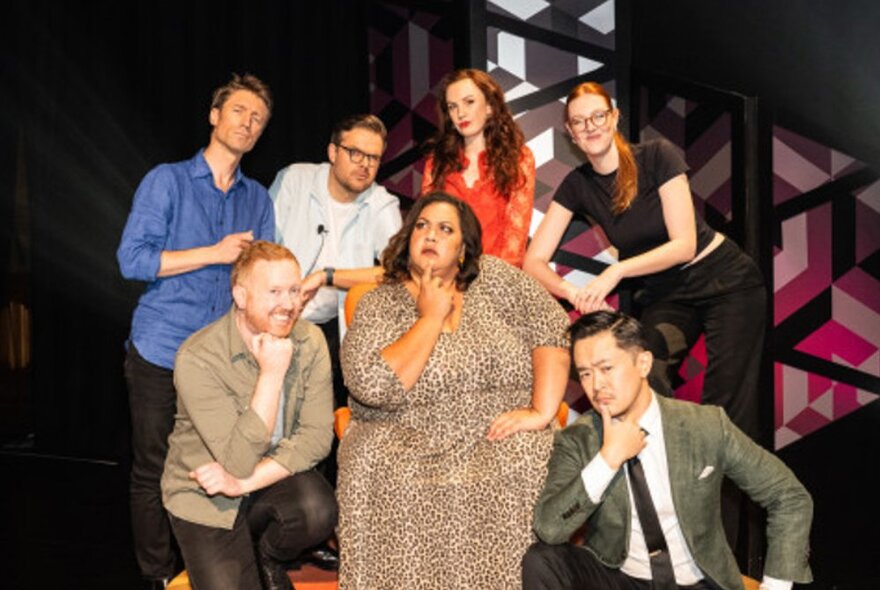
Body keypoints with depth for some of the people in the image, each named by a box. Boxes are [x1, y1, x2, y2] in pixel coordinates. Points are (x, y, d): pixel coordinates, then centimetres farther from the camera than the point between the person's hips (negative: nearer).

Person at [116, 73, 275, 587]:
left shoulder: (258, 199, 11)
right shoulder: (166, 181, -2)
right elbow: (132, 259, -11)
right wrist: (215, 253, -13)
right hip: (160, 355, -3)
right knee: (154, 473, 5)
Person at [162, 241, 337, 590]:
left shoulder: (309, 341, -11)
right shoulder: (197, 358, -24)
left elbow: (317, 436, -14)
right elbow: (239, 462, -28)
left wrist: (243, 481, -23)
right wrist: (272, 373, -31)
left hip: (275, 477, 3)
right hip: (205, 498, -3)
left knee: (318, 512, -26)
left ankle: (267, 556, 6)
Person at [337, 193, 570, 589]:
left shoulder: (493, 278, 7)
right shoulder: (379, 305, 2)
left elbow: (552, 330, -1)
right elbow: (372, 386, -15)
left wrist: (541, 411, -11)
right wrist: (431, 317, -10)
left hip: (497, 441, 1)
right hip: (407, 447, 0)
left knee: (522, 469, -28)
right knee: (379, 472, -29)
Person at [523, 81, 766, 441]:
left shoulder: (657, 156, -15)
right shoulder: (577, 186, -4)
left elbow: (685, 245, -19)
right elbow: (534, 260, -9)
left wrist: (617, 271, -30)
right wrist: (575, 293, -29)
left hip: (724, 279, -3)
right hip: (662, 294, 3)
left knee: (727, 406, -10)